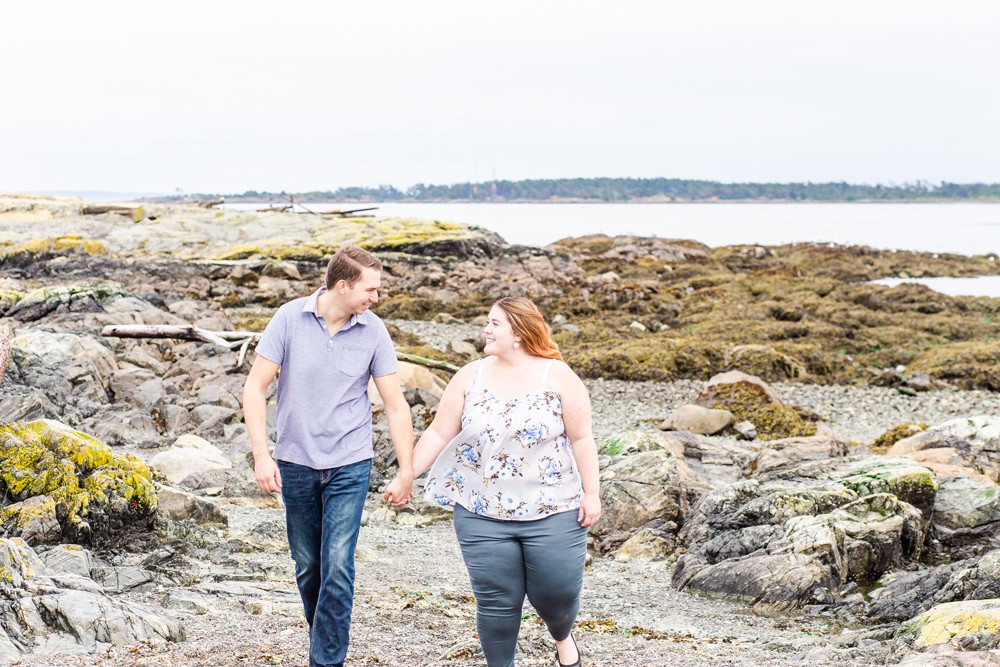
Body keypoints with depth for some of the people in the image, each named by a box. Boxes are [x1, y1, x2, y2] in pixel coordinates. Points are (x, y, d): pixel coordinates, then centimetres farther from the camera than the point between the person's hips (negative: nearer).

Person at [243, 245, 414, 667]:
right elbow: (255, 388, -5)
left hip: (349, 467, 0)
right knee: (307, 567, 12)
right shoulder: (289, 319, -8)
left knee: (337, 568, -10)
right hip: (295, 464, 1)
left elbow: (395, 405, 0)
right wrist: (261, 456, -13)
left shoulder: (373, 331, -5)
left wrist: (407, 472, -2)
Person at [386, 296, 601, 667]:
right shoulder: (470, 377, 2)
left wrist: (591, 493, -6)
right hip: (483, 515, 2)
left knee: (557, 592, 3)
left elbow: (581, 438, -3)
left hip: (552, 512, -2)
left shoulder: (558, 377, -5)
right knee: (497, 601, 3)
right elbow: (439, 434, 5)